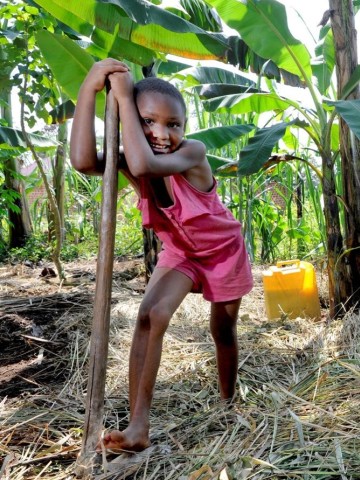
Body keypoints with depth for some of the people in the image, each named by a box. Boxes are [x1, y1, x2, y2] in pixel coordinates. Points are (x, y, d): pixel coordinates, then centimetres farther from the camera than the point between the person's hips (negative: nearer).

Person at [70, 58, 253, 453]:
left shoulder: (193, 152, -32)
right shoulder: (132, 162, -20)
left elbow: (144, 164, -52)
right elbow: (83, 161, -41)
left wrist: (123, 97, -43)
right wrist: (89, 89, -42)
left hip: (223, 249, -2)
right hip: (179, 252, 3)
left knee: (223, 330, 11)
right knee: (149, 316, -20)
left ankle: (227, 403, 39)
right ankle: (138, 425, -17)